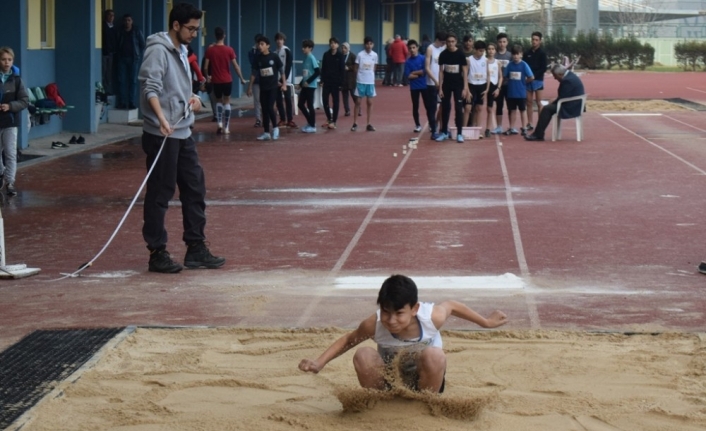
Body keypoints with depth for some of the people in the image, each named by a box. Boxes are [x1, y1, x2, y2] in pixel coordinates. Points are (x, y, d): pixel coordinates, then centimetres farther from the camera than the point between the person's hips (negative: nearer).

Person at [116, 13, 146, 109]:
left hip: (134, 59, -2)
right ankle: (123, 102, -2)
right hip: (122, 58, 2)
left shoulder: (137, 32, 6)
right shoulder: (120, 32, 11)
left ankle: (131, 102, -3)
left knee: (133, 81, -4)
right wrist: (118, 56, 1)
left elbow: (142, 45, 6)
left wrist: (139, 56, -3)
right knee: (122, 80, -4)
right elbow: (117, 45, 13)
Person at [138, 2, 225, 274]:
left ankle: (196, 249, 18)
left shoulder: (181, 52, 16)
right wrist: (161, 118, -37)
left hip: (183, 134, 9)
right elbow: (151, 87, -23)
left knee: (195, 189, 10)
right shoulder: (158, 51, -12)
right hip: (161, 136, -9)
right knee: (160, 195, -3)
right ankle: (157, 254, 3)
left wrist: (191, 97, 6)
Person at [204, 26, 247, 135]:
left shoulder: (210, 50, -5)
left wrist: (208, 76, 15)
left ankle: (220, 123, 0)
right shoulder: (229, 50, -6)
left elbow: (206, 67, -4)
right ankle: (226, 128, 7)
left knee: (219, 101, 18)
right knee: (226, 102, 10)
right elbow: (236, 66, -6)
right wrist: (242, 78, 3)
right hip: (227, 80, -1)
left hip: (216, 81, 1)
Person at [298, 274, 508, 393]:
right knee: (363, 355, -29)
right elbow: (348, 340, -7)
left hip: (425, 384, -1)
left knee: (434, 356, -35)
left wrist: (486, 322, 8)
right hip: (389, 384, 1)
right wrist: (319, 363, -18)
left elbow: (452, 306, -5)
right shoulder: (374, 325, -25)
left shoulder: (432, 316, -27)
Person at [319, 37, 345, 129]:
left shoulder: (340, 56, -3)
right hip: (326, 81, 3)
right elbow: (323, 68, 8)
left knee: (335, 101, 2)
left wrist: (341, 83, -10)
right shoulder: (326, 55, 6)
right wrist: (322, 80, 1)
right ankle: (329, 119, 17)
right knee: (325, 100, 1)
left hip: (335, 82, -3)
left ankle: (333, 121, 7)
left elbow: (342, 70, -4)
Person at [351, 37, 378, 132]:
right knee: (358, 102, 2)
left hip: (370, 82, 3)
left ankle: (369, 124, 9)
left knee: (369, 102, 4)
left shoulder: (375, 55, 1)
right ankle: (355, 123, 9)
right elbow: (356, 68, 0)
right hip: (360, 81, -3)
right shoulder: (360, 55, -8)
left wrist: (371, 77, 11)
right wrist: (357, 79, 3)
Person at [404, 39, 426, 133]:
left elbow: (425, 71, -12)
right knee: (415, 107, 7)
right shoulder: (408, 62, -1)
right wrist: (419, 74, -10)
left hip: (424, 85, -1)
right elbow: (408, 76, -8)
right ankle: (417, 125, 17)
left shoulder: (423, 59, -4)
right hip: (414, 87, 1)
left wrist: (414, 72, -8)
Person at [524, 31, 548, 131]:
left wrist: (534, 75, -15)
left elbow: (544, 68, -6)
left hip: (538, 80, -4)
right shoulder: (527, 53, 9)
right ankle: (529, 124, 9)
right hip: (528, 80, 4)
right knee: (529, 102, 5)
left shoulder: (542, 53, -1)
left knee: (538, 102, -3)